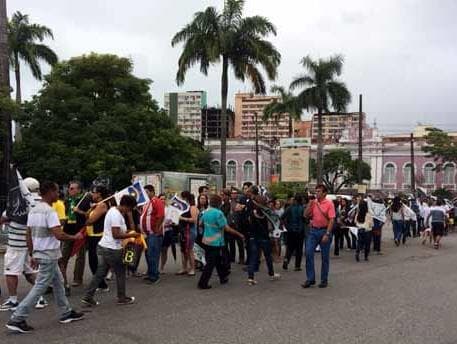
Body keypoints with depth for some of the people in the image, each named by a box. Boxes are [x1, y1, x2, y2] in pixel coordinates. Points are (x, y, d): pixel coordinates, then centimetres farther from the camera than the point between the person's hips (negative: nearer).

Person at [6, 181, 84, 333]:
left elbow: (29, 236, 12)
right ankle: (17, 319, -2)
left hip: (39, 254, 9)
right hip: (49, 255, -9)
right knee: (40, 287, -3)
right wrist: (75, 237, -10)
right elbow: (59, 235, -26)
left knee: (58, 283, 18)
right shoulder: (49, 211, -19)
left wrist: (32, 255, 18)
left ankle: (66, 313, 26)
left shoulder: (33, 210, 8)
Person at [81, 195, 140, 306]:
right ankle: (122, 298, 20)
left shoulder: (113, 210, 12)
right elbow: (116, 235, -24)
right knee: (120, 273, 7)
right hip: (112, 249, -9)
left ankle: (88, 297, 13)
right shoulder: (116, 215, -20)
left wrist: (127, 232, 12)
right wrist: (131, 235, -14)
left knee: (100, 273, 13)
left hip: (103, 247, 9)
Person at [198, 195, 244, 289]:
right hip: (215, 242, -8)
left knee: (218, 260, 22)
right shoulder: (218, 213, -19)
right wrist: (239, 234, -11)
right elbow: (227, 228, -19)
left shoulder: (206, 212, 4)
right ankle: (203, 283, 0)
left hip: (206, 241, 8)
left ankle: (223, 277, 35)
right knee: (211, 263, -1)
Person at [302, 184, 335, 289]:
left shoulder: (329, 203, -7)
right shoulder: (313, 202, 7)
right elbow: (306, 215, 5)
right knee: (309, 254, -4)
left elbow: (331, 220, -11)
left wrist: (327, 234, -17)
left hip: (324, 231, -4)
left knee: (325, 257, 6)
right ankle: (310, 279, 4)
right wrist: (309, 204, -7)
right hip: (313, 230, 4)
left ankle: (324, 280, 17)